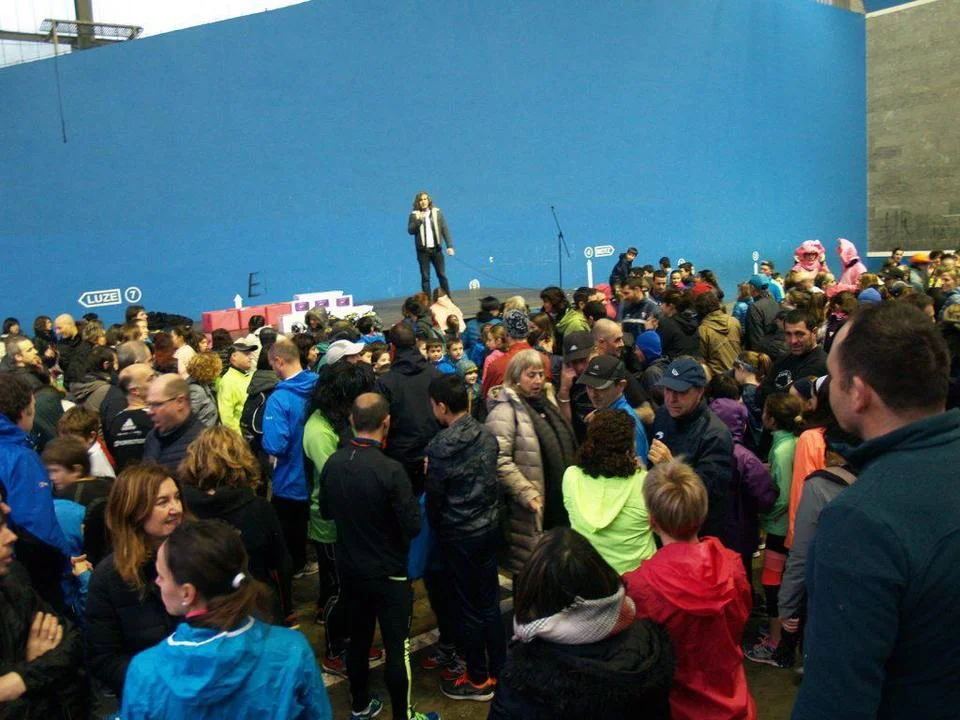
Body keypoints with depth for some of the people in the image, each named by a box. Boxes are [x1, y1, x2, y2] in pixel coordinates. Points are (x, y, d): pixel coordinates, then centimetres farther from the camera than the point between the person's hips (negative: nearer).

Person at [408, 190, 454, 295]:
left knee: (442, 275, 6)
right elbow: (410, 230, -7)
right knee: (425, 277, 2)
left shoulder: (437, 212, 4)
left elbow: (445, 229, 2)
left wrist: (449, 246, -4)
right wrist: (419, 220, -20)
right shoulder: (414, 215, 1)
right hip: (422, 250, -1)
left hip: (436, 249, 1)